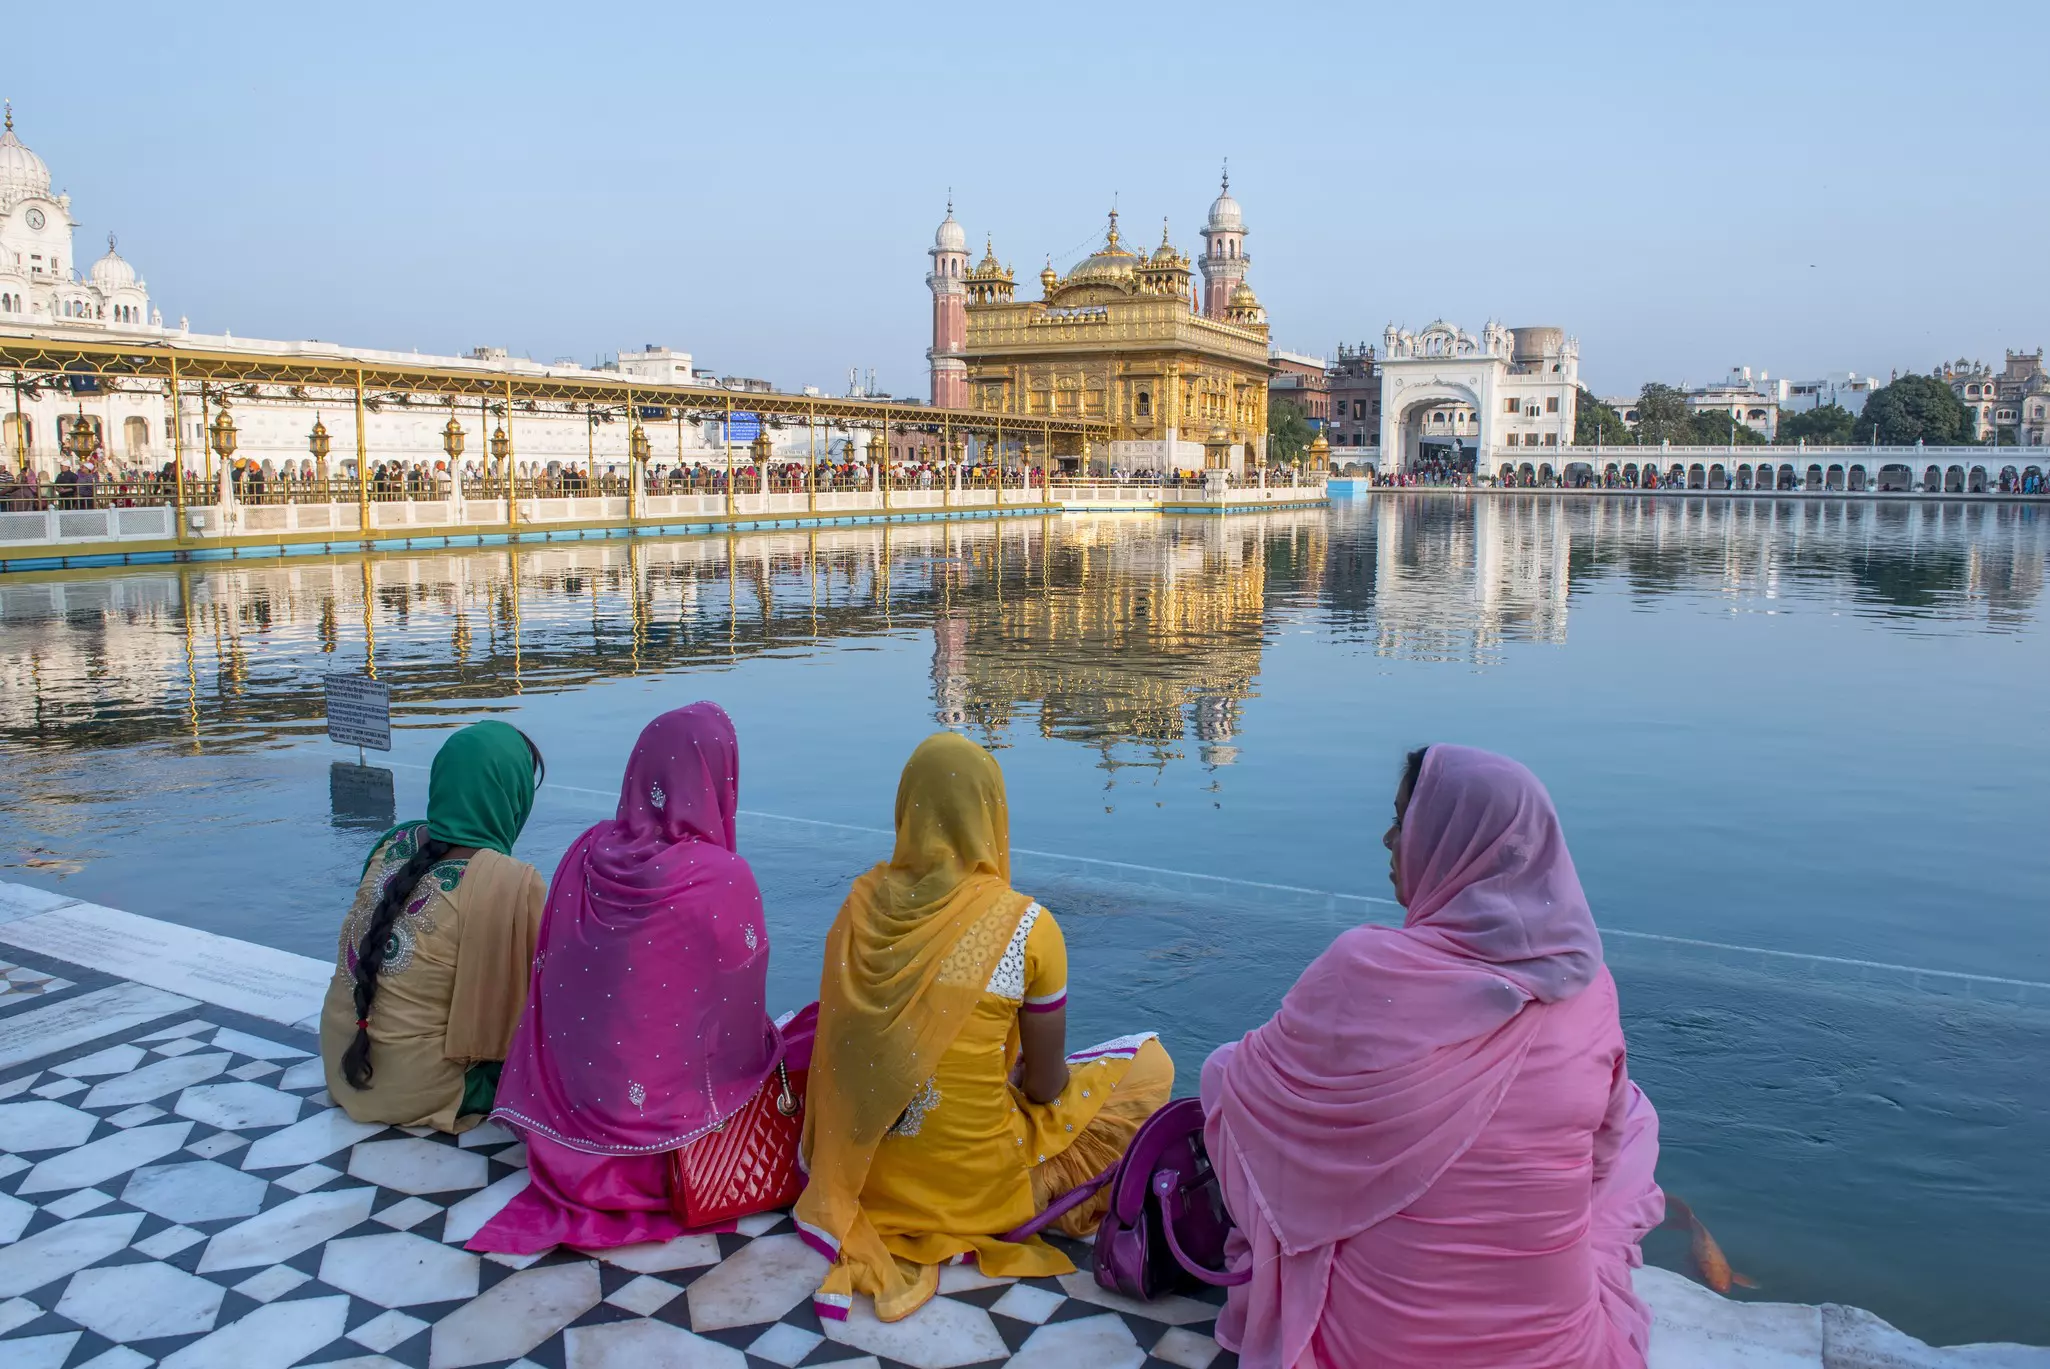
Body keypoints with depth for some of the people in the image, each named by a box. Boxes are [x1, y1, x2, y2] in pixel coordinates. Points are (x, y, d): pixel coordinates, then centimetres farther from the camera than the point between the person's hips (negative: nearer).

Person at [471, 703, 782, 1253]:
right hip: (672, 1121, -5)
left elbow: (548, 980, 3)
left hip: (574, 1104, 5)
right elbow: (742, 1029, -10)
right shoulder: (725, 881, -22)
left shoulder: (586, 855, -8)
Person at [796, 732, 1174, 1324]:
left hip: (864, 1172, 6)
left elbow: (845, 1043, 7)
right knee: (1150, 1062, 11)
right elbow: (1044, 1085, -10)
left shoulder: (863, 901, -8)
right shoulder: (1025, 925, -20)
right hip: (977, 1182, -5)